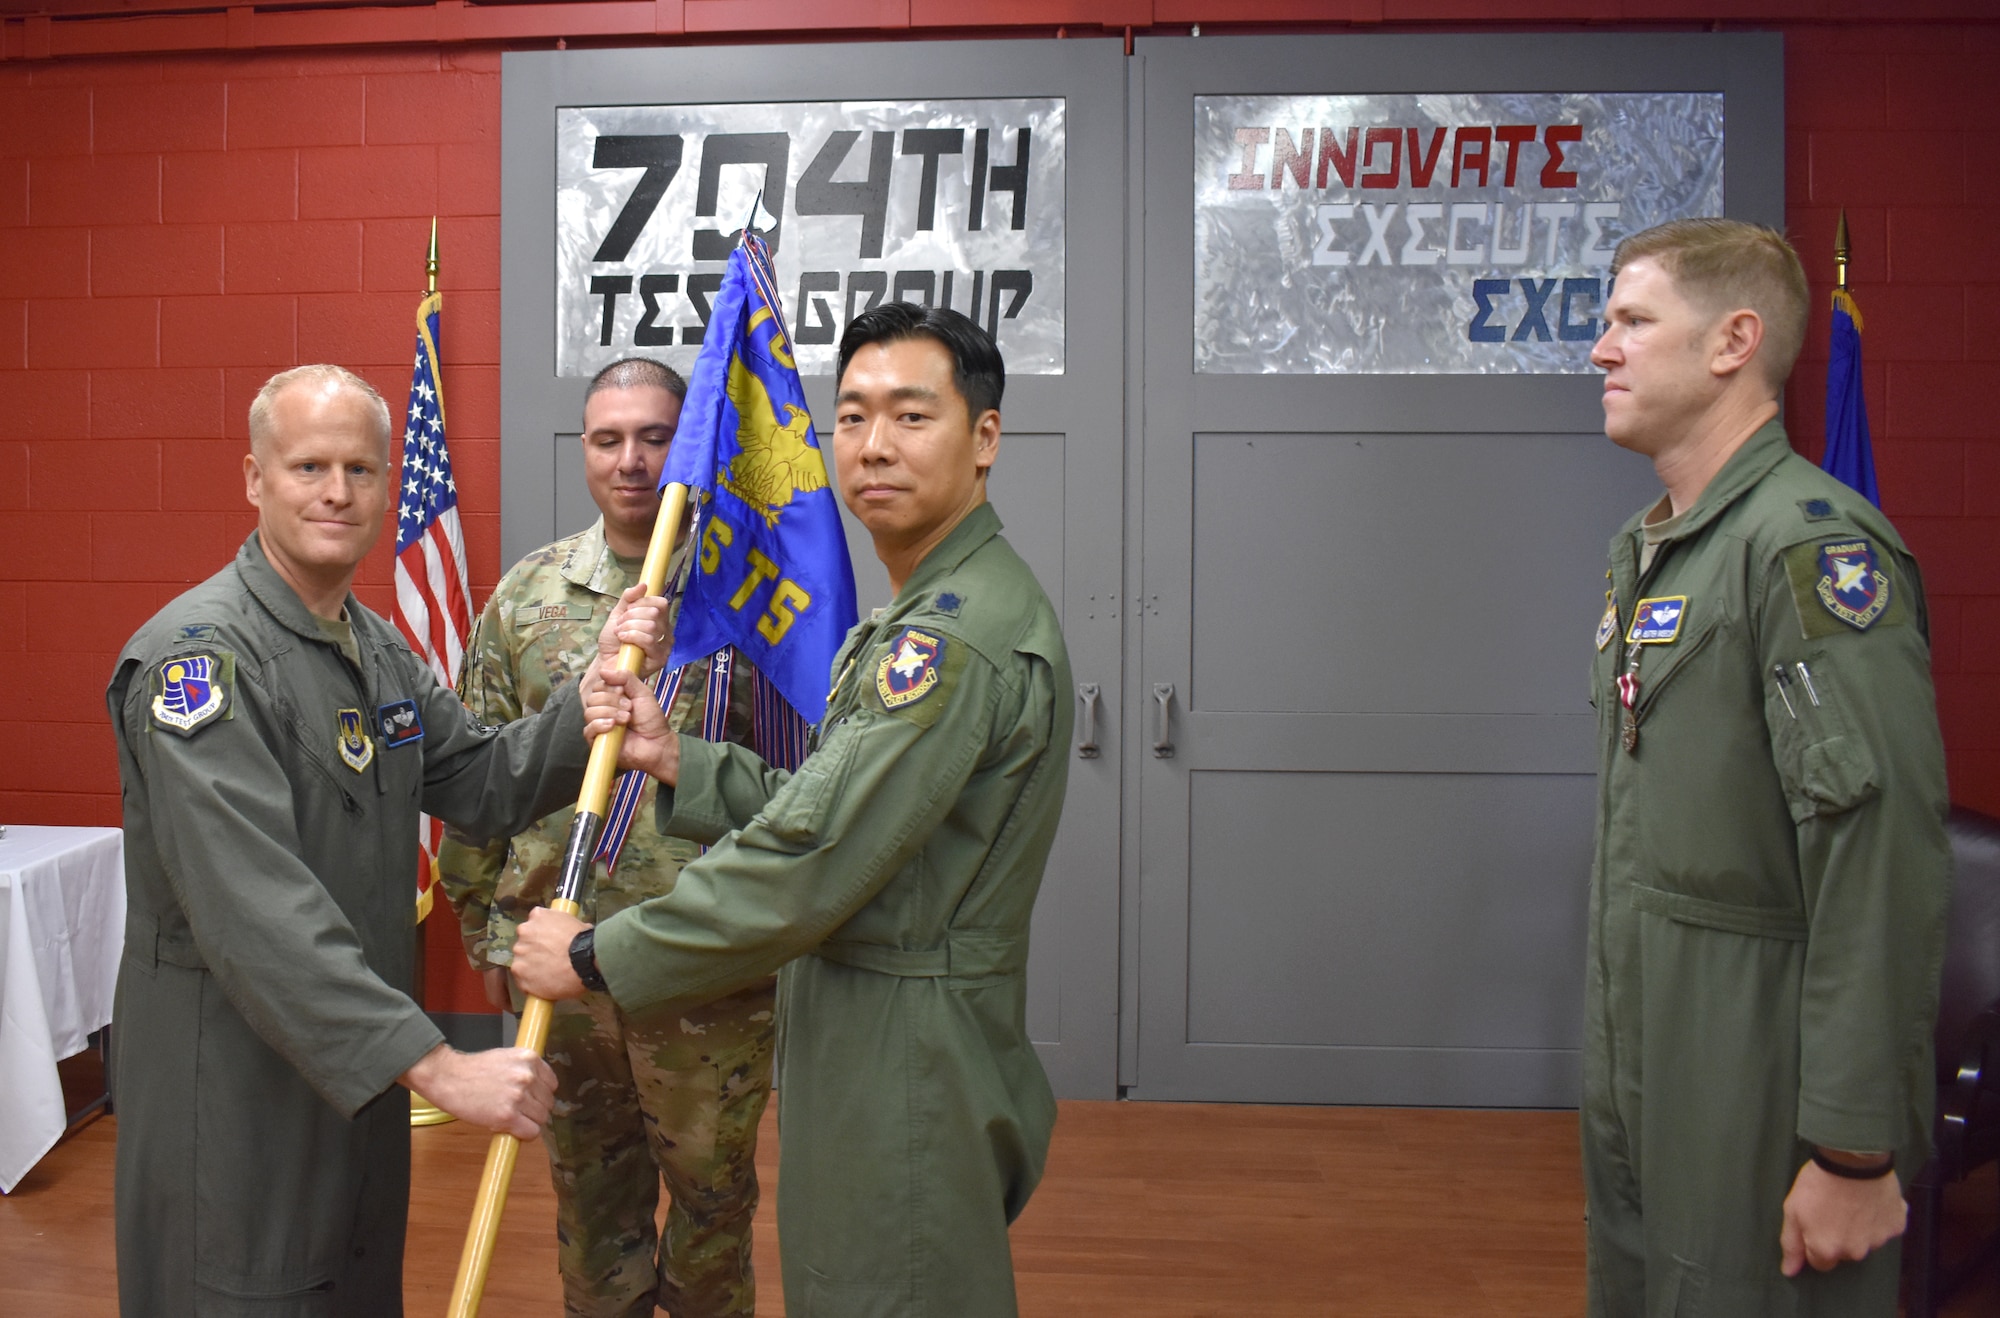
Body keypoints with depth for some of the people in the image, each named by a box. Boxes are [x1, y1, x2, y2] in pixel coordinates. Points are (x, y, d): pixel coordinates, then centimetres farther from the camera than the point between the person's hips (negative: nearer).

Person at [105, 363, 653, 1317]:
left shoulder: (378, 647, 9)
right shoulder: (196, 655, -20)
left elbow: (484, 785, 9)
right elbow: (253, 908, -29)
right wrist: (434, 1063, -34)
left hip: (361, 1072, 8)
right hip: (230, 1085, -8)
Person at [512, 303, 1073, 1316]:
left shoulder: (961, 633, -23)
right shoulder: (925, 613, 13)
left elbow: (808, 862, -25)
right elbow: (821, 806, 12)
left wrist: (593, 956, -15)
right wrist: (675, 760, -1)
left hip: (906, 1071, -10)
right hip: (862, 1041, 10)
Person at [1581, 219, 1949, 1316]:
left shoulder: (1813, 546, -18)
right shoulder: (1645, 546, 12)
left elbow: (1884, 868, -23)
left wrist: (1858, 1152, -22)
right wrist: (1614, 1048, 19)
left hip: (1756, 1080, -8)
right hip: (1638, 1060, 9)